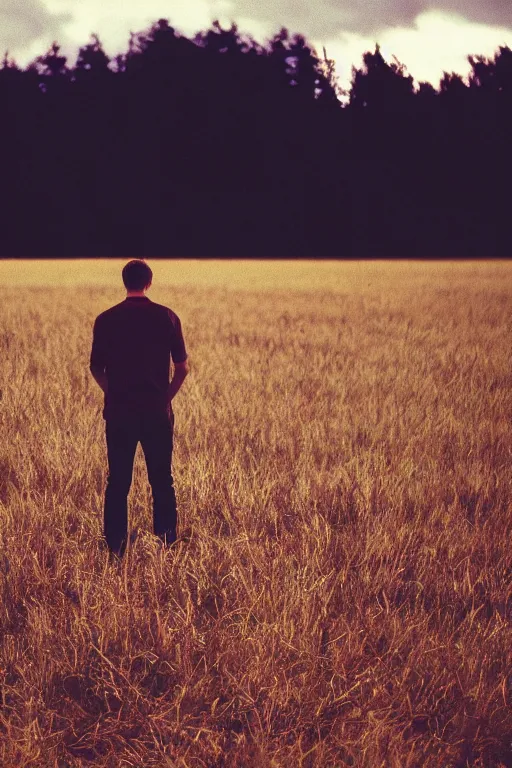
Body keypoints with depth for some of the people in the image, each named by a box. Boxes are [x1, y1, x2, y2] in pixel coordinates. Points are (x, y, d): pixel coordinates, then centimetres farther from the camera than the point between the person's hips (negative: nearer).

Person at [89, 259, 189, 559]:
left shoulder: (106, 320, -2)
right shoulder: (167, 317, -3)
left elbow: (96, 368, 4)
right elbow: (183, 367, -1)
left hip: (119, 411, 0)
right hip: (157, 412, 0)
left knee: (118, 483, 7)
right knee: (162, 482, 10)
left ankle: (115, 551, 7)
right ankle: (167, 547, 12)